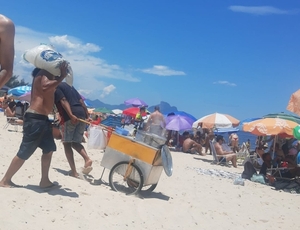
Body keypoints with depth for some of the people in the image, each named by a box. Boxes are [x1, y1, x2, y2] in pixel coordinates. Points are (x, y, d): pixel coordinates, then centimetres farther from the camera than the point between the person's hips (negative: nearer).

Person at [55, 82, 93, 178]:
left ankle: (74, 171, -2)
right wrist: (87, 115, 17)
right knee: (75, 142, 17)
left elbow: (63, 101, -12)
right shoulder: (68, 86, 28)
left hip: (68, 117, -7)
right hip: (81, 114, 7)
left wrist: (71, 115, -23)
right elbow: (81, 101, 21)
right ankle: (87, 159, -9)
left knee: (67, 143, 4)